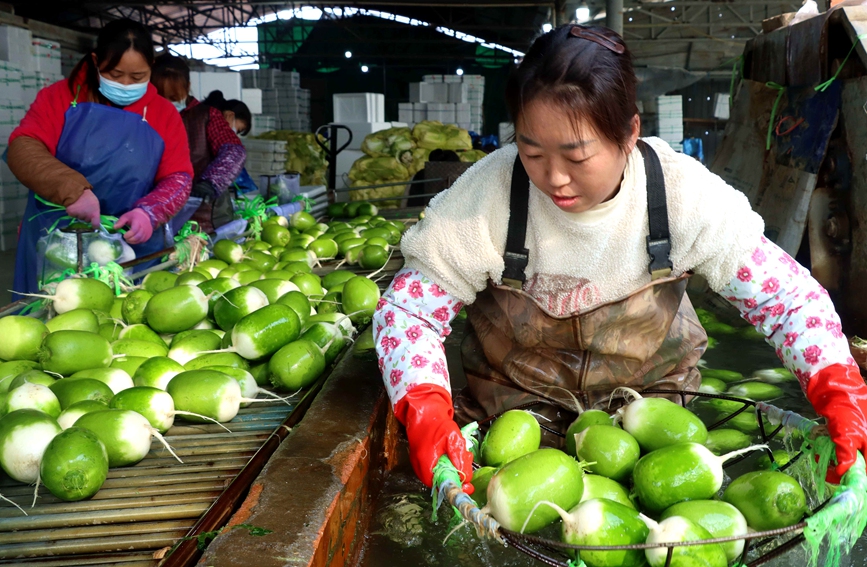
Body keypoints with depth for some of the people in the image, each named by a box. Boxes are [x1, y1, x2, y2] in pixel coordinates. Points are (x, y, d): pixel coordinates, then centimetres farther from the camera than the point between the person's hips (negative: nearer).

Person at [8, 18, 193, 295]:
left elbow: (178, 178, -1)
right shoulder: (60, 97, 1)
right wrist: (73, 190, -29)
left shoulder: (164, 114, 3)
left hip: (133, 245, 1)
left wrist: (150, 213, -22)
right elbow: (23, 148, -12)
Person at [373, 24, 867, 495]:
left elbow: (787, 295, -12)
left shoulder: (683, 193, -18)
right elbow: (408, 309, -16)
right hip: (517, 411, -1)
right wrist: (427, 415, -33)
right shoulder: (488, 194, -21)